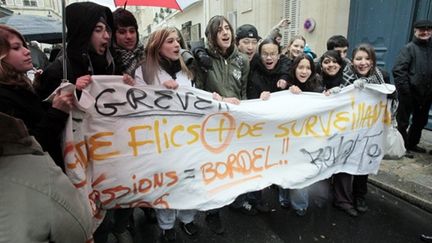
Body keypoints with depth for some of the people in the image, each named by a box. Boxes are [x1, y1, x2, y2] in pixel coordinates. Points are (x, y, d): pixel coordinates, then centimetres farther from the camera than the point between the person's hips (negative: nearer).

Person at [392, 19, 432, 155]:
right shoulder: (409, 48, -8)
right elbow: (398, 70, -15)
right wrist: (405, 89, -18)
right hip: (409, 93, -6)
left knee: (420, 121, 17)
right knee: (403, 122, 3)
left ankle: (412, 144, 33)